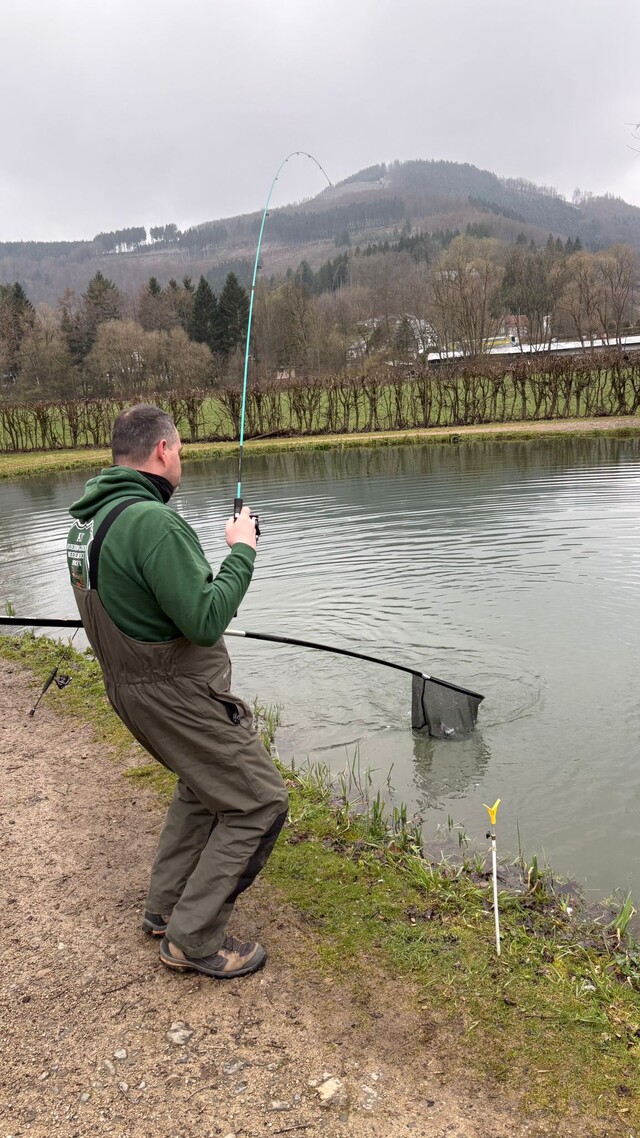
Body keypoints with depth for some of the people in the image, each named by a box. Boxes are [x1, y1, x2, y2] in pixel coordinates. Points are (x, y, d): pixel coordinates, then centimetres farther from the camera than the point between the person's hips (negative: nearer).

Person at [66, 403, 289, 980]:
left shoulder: (86, 519, 6)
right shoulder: (152, 521, -25)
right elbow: (206, 620, -27)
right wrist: (241, 550, -14)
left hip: (127, 683, 10)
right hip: (176, 692, -10)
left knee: (204, 781, 28)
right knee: (259, 801, 2)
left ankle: (165, 906, 38)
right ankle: (194, 939, 11)